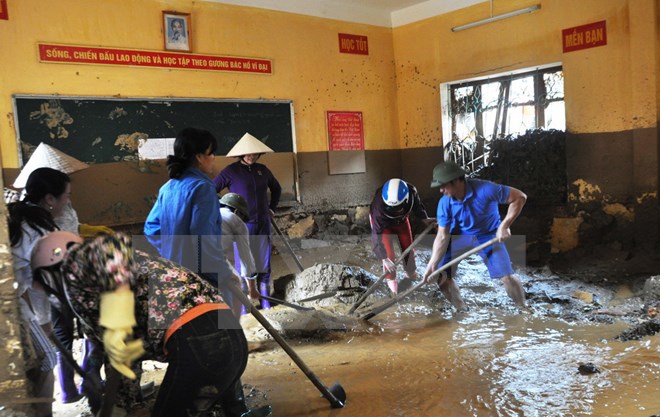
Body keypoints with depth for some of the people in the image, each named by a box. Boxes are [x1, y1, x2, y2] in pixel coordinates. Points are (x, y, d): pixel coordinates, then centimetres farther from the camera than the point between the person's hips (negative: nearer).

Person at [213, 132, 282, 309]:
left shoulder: (262, 169, 6)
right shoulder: (231, 171, -8)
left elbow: (276, 188, 23)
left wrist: (272, 208, 16)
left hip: (263, 223, 4)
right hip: (242, 225, -4)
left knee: (264, 263, 9)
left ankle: (265, 298, 23)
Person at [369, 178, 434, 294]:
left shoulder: (411, 192, -37)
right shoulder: (379, 206, -46)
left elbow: (417, 204, -11)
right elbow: (377, 235, -39)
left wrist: (425, 218, 2)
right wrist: (384, 259, -40)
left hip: (401, 219, 4)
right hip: (382, 222, -3)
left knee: (408, 247, 12)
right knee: (389, 253, -6)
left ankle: (411, 273, 39)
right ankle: (391, 279, 21)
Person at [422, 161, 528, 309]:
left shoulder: (485, 189, -33)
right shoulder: (445, 203, -22)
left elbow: (520, 197, -25)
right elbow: (442, 236, -17)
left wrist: (504, 226, -28)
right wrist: (432, 264, -25)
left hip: (489, 235, -2)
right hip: (460, 235, 3)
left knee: (507, 277, -13)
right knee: (441, 276, -6)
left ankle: (524, 309, 16)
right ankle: (461, 309, 18)